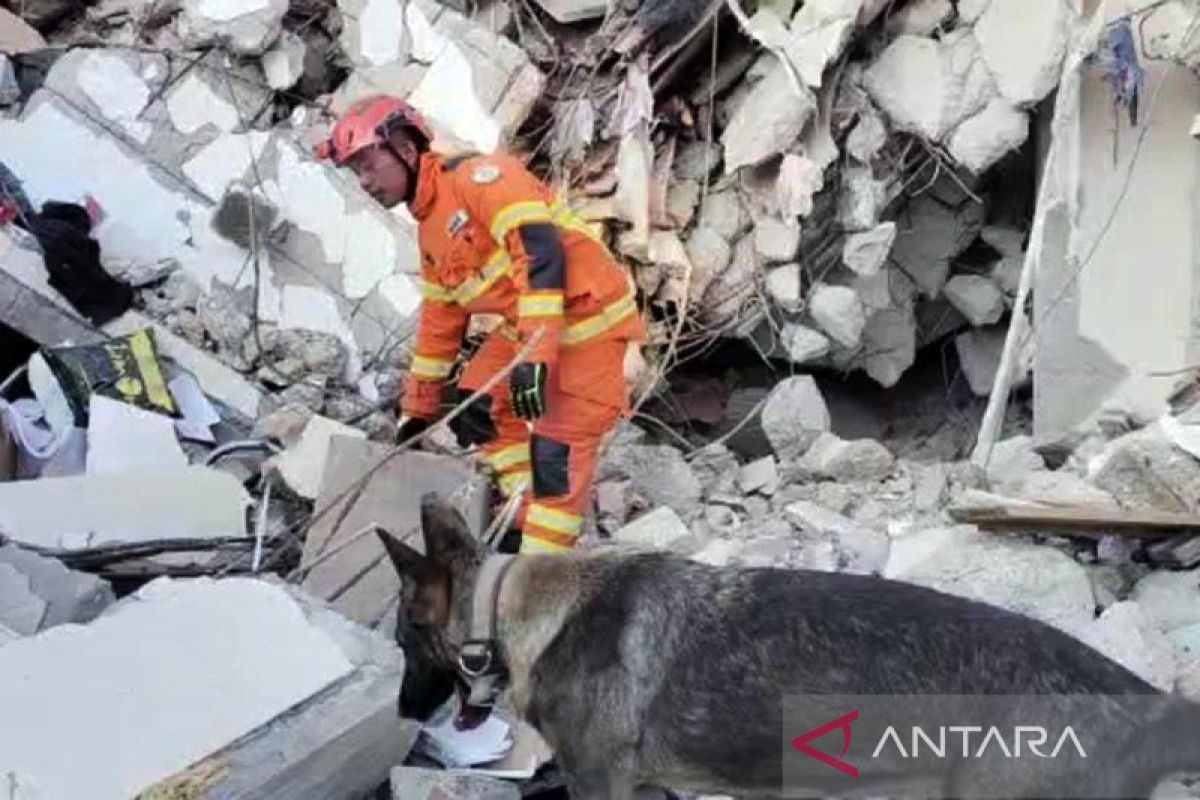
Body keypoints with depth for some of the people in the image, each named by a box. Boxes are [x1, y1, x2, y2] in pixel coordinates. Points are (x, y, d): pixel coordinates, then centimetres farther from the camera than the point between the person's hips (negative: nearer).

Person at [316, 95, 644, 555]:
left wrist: (535, 356, -33)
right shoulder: (431, 232, 14)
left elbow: (541, 252, -27)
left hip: (588, 315, -10)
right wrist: (418, 409, 24)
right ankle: (527, 519, 11)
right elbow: (439, 322, 22)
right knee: (479, 408, 10)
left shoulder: (479, 177, -16)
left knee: (556, 450, -13)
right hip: (528, 328, 10)